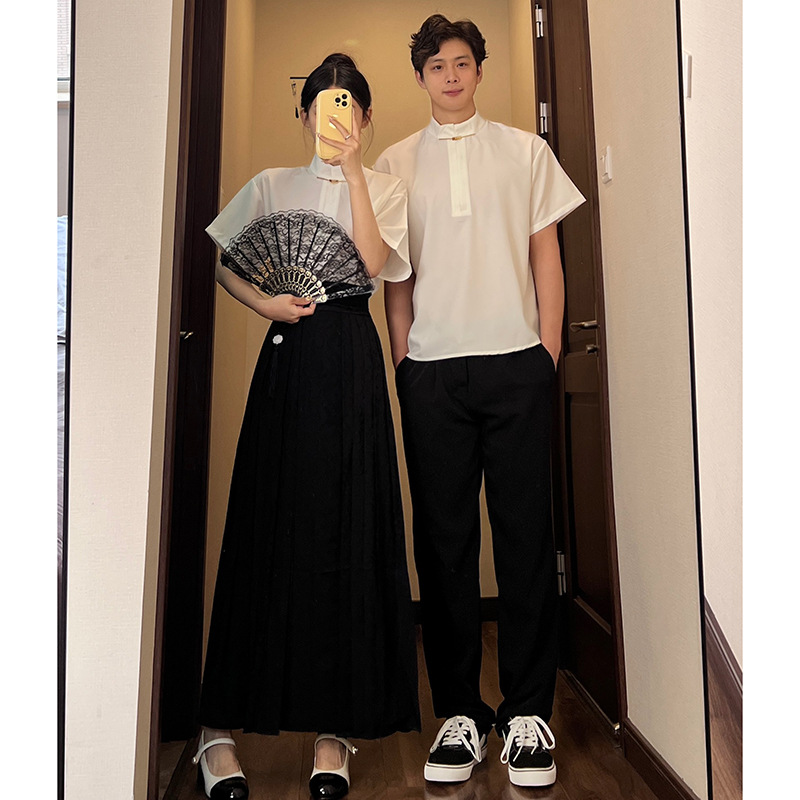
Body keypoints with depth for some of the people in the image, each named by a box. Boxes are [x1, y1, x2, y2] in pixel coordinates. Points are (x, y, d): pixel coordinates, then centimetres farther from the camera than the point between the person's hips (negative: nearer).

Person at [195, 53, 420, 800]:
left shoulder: (385, 186, 13)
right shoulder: (270, 185, 15)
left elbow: (372, 260, -5)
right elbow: (223, 262, 16)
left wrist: (352, 169, -6)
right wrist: (265, 303, -2)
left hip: (351, 359, 0)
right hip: (288, 354, 1)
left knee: (347, 527, -2)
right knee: (269, 522, -2)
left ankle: (334, 726, 10)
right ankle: (220, 725, 10)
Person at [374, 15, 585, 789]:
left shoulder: (525, 150, 15)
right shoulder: (395, 163, 16)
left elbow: (546, 255, 11)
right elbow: (395, 273, 12)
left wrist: (549, 349, 2)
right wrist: (403, 360, 3)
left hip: (515, 361, 0)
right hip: (431, 370, 1)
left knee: (525, 535, -1)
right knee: (444, 537, 1)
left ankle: (528, 712, 12)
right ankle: (459, 711, 13)